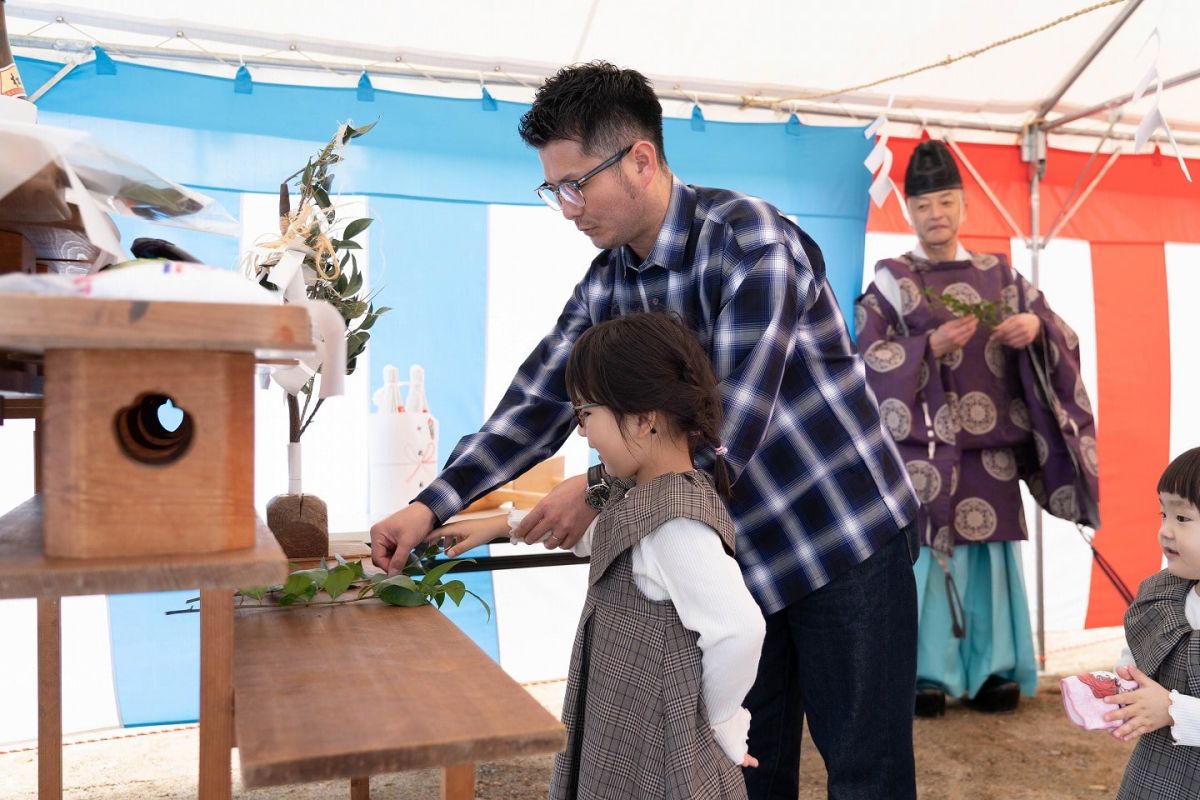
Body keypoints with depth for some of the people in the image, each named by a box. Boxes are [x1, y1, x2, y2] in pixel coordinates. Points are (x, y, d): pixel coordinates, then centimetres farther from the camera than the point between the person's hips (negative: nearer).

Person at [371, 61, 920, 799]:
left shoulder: (750, 240, -20)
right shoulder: (609, 282, 1)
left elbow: (729, 432, -25)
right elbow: (538, 402, 2)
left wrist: (602, 489, -18)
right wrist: (433, 505, -6)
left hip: (847, 537, -6)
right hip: (745, 550, 6)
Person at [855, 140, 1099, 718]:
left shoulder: (1000, 275, 13)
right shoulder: (890, 280, 4)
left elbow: (1061, 338, 8)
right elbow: (869, 361, -5)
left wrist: (1036, 327, -14)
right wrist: (931, 345, -18)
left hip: (992, 448, 3)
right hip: (922, 448, -3)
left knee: (992, 554, 5)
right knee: (925, 553, -4)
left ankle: (995, 671, 16)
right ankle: (925, 675, 5)